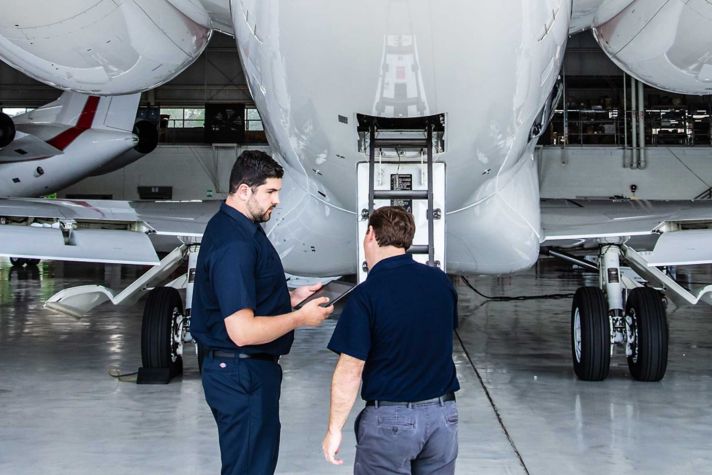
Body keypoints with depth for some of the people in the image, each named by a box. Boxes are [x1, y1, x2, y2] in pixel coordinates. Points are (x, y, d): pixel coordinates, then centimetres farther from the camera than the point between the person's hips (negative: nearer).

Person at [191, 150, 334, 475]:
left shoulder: (232, 227, 10)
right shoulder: (234, 244, -24)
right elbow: (242, 331, -28)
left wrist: (291, 297, 9)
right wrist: (301, 318, -17)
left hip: (238, 370, 11)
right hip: (242, 374, -11)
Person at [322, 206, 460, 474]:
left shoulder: (366, 295, -15)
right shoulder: (440, 281, 0)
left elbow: (350, 371, -15)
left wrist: (334, 430, -6)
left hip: (390, 420, -5)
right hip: (443, 413, 5)